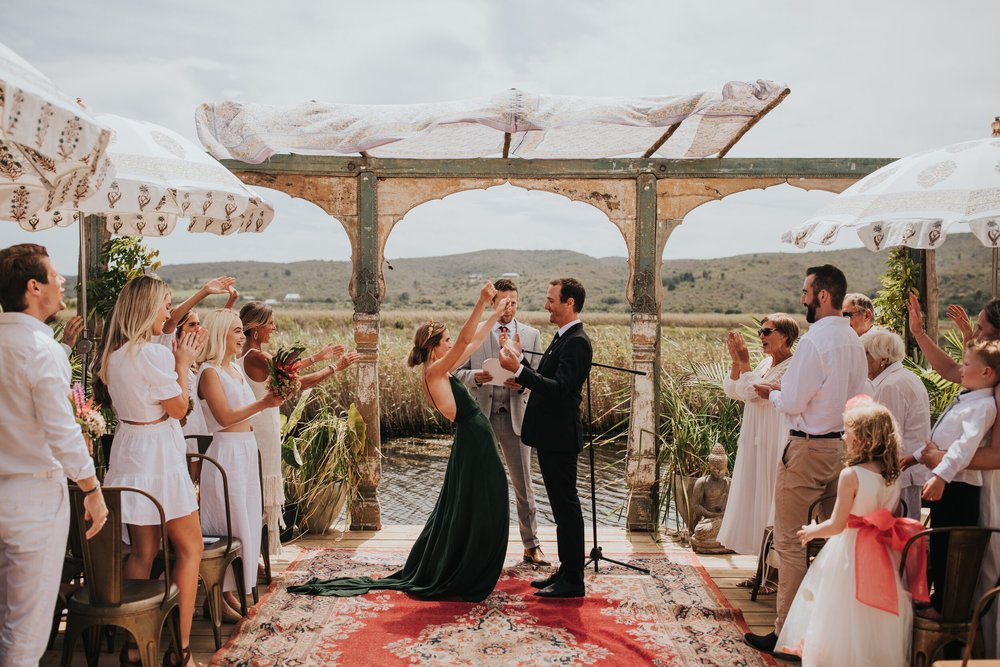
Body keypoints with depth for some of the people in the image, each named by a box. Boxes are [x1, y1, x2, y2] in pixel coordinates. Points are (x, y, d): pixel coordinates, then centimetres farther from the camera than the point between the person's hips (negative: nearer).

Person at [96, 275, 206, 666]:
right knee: (189, 548, 4)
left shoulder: (114, 354, 7)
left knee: (143, 551, 15)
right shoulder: (152, 354, -19)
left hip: (129, 451, 9)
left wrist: (178, 360, 15)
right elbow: (179, 408, -10)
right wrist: (183, 364, 1)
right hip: (157, 455, -8)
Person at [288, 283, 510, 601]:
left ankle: (424, 574, 30)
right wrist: (482, 301, -26)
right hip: (473, 445, -10)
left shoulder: (442, 372, 12)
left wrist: (496, 314, 19)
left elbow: (474, 341, 20)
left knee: (457, 512, 18)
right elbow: (466, 340, -26)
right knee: (472, 514, -1)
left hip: (476, 445, 10)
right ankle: (460, 580, 10)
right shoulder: (434, 371, -14)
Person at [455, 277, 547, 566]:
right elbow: (458, 372, 5)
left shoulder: (531, 335, 7)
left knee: (523, 484, 5)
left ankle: (531, 545, 15)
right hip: (481, 414, 0)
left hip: (515, 415, 0)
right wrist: (475, 377, -17)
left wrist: (522, 382, -18)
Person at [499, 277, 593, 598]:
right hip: (550, 435, 10)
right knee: (561, 505, 16)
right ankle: (566, 571, 27)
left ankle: (573, 581, 8)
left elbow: (559, 388, -27)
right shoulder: (562, 338, 15)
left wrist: (517, 369, -28)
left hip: (560, 437, -10)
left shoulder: (577, 342, -17)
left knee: (566, 506, -2)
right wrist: (520, 361, 9)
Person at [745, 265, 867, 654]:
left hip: (808, 448, -8)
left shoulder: (814, 340, -18)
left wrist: (771, 394, 3)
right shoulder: (854, 341, 8)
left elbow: (792, 403, -18)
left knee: (790, 542, 0)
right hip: (843, 446, 8)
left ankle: (786, 633, 6)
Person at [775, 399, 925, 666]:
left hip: (851, 553, -6)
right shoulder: (893, 476, -1)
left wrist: (813, 531, -1)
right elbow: (890, 516, 11)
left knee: (846, 618, 7)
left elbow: (837, 525, -18)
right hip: (883, 557, 6)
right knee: (876, 620, 17)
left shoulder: (851, 475, -20)